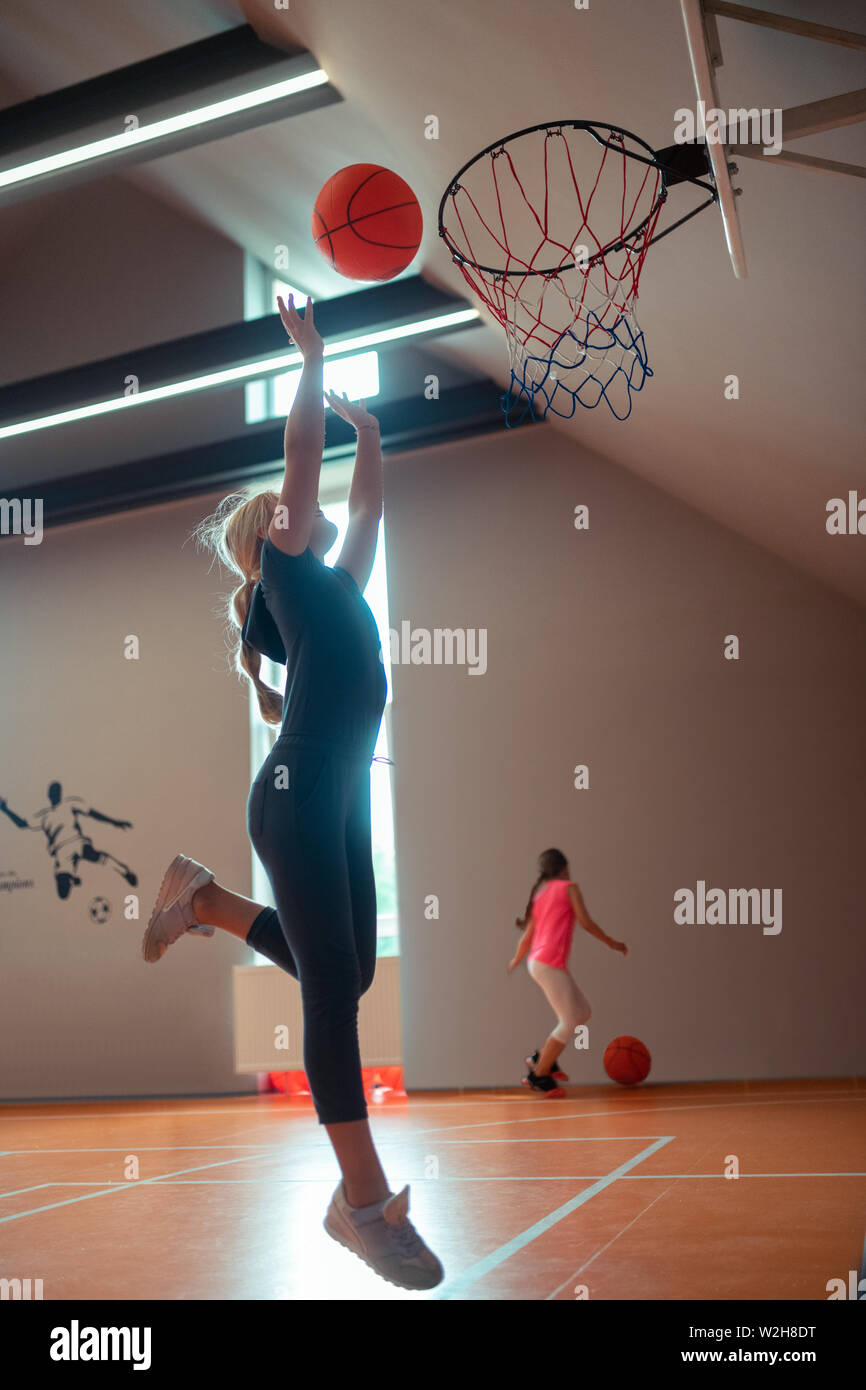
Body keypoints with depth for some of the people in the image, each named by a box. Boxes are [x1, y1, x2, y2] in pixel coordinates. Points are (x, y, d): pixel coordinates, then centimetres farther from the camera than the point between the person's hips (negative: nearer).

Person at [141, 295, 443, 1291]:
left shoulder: (334, 585, 20)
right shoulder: (287, 573, 0)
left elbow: (367, 503, 28)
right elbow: (302, 453, -6)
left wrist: (368, 430, 31)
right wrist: (312, 360, 1)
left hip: (340, 796, 9)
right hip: (298, 795, -9)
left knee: (343, 972, 15)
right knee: (332, 986, -8)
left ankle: (205, 899, 32)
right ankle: (364, 1199, -2)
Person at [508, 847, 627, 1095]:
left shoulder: (539, 893, 18)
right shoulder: (569, 887, 0)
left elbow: (528, 934, 18)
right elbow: (586, 923, -5)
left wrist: (516, 960, 33)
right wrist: (612, 943, 7)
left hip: (537, 962, 8)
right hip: (551, 964, -8)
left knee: (583, 1011, 15)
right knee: (568, 1023, -5)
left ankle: (543, 1058, 15)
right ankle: (539, 1075, -3)